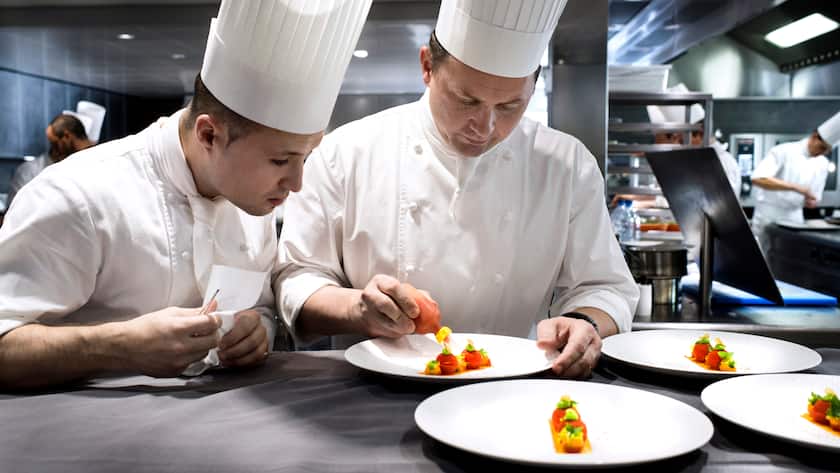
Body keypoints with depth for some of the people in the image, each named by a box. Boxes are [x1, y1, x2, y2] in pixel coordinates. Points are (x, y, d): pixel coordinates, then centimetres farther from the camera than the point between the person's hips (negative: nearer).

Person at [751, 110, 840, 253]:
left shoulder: (822, 163, 7)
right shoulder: (783, 151, -12)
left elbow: (814, 196, 15)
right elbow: (758, 178, -26)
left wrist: (811, 201, -10)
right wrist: (796, 187, -30)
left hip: (795, 220, 5)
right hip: (768, 218, -5)